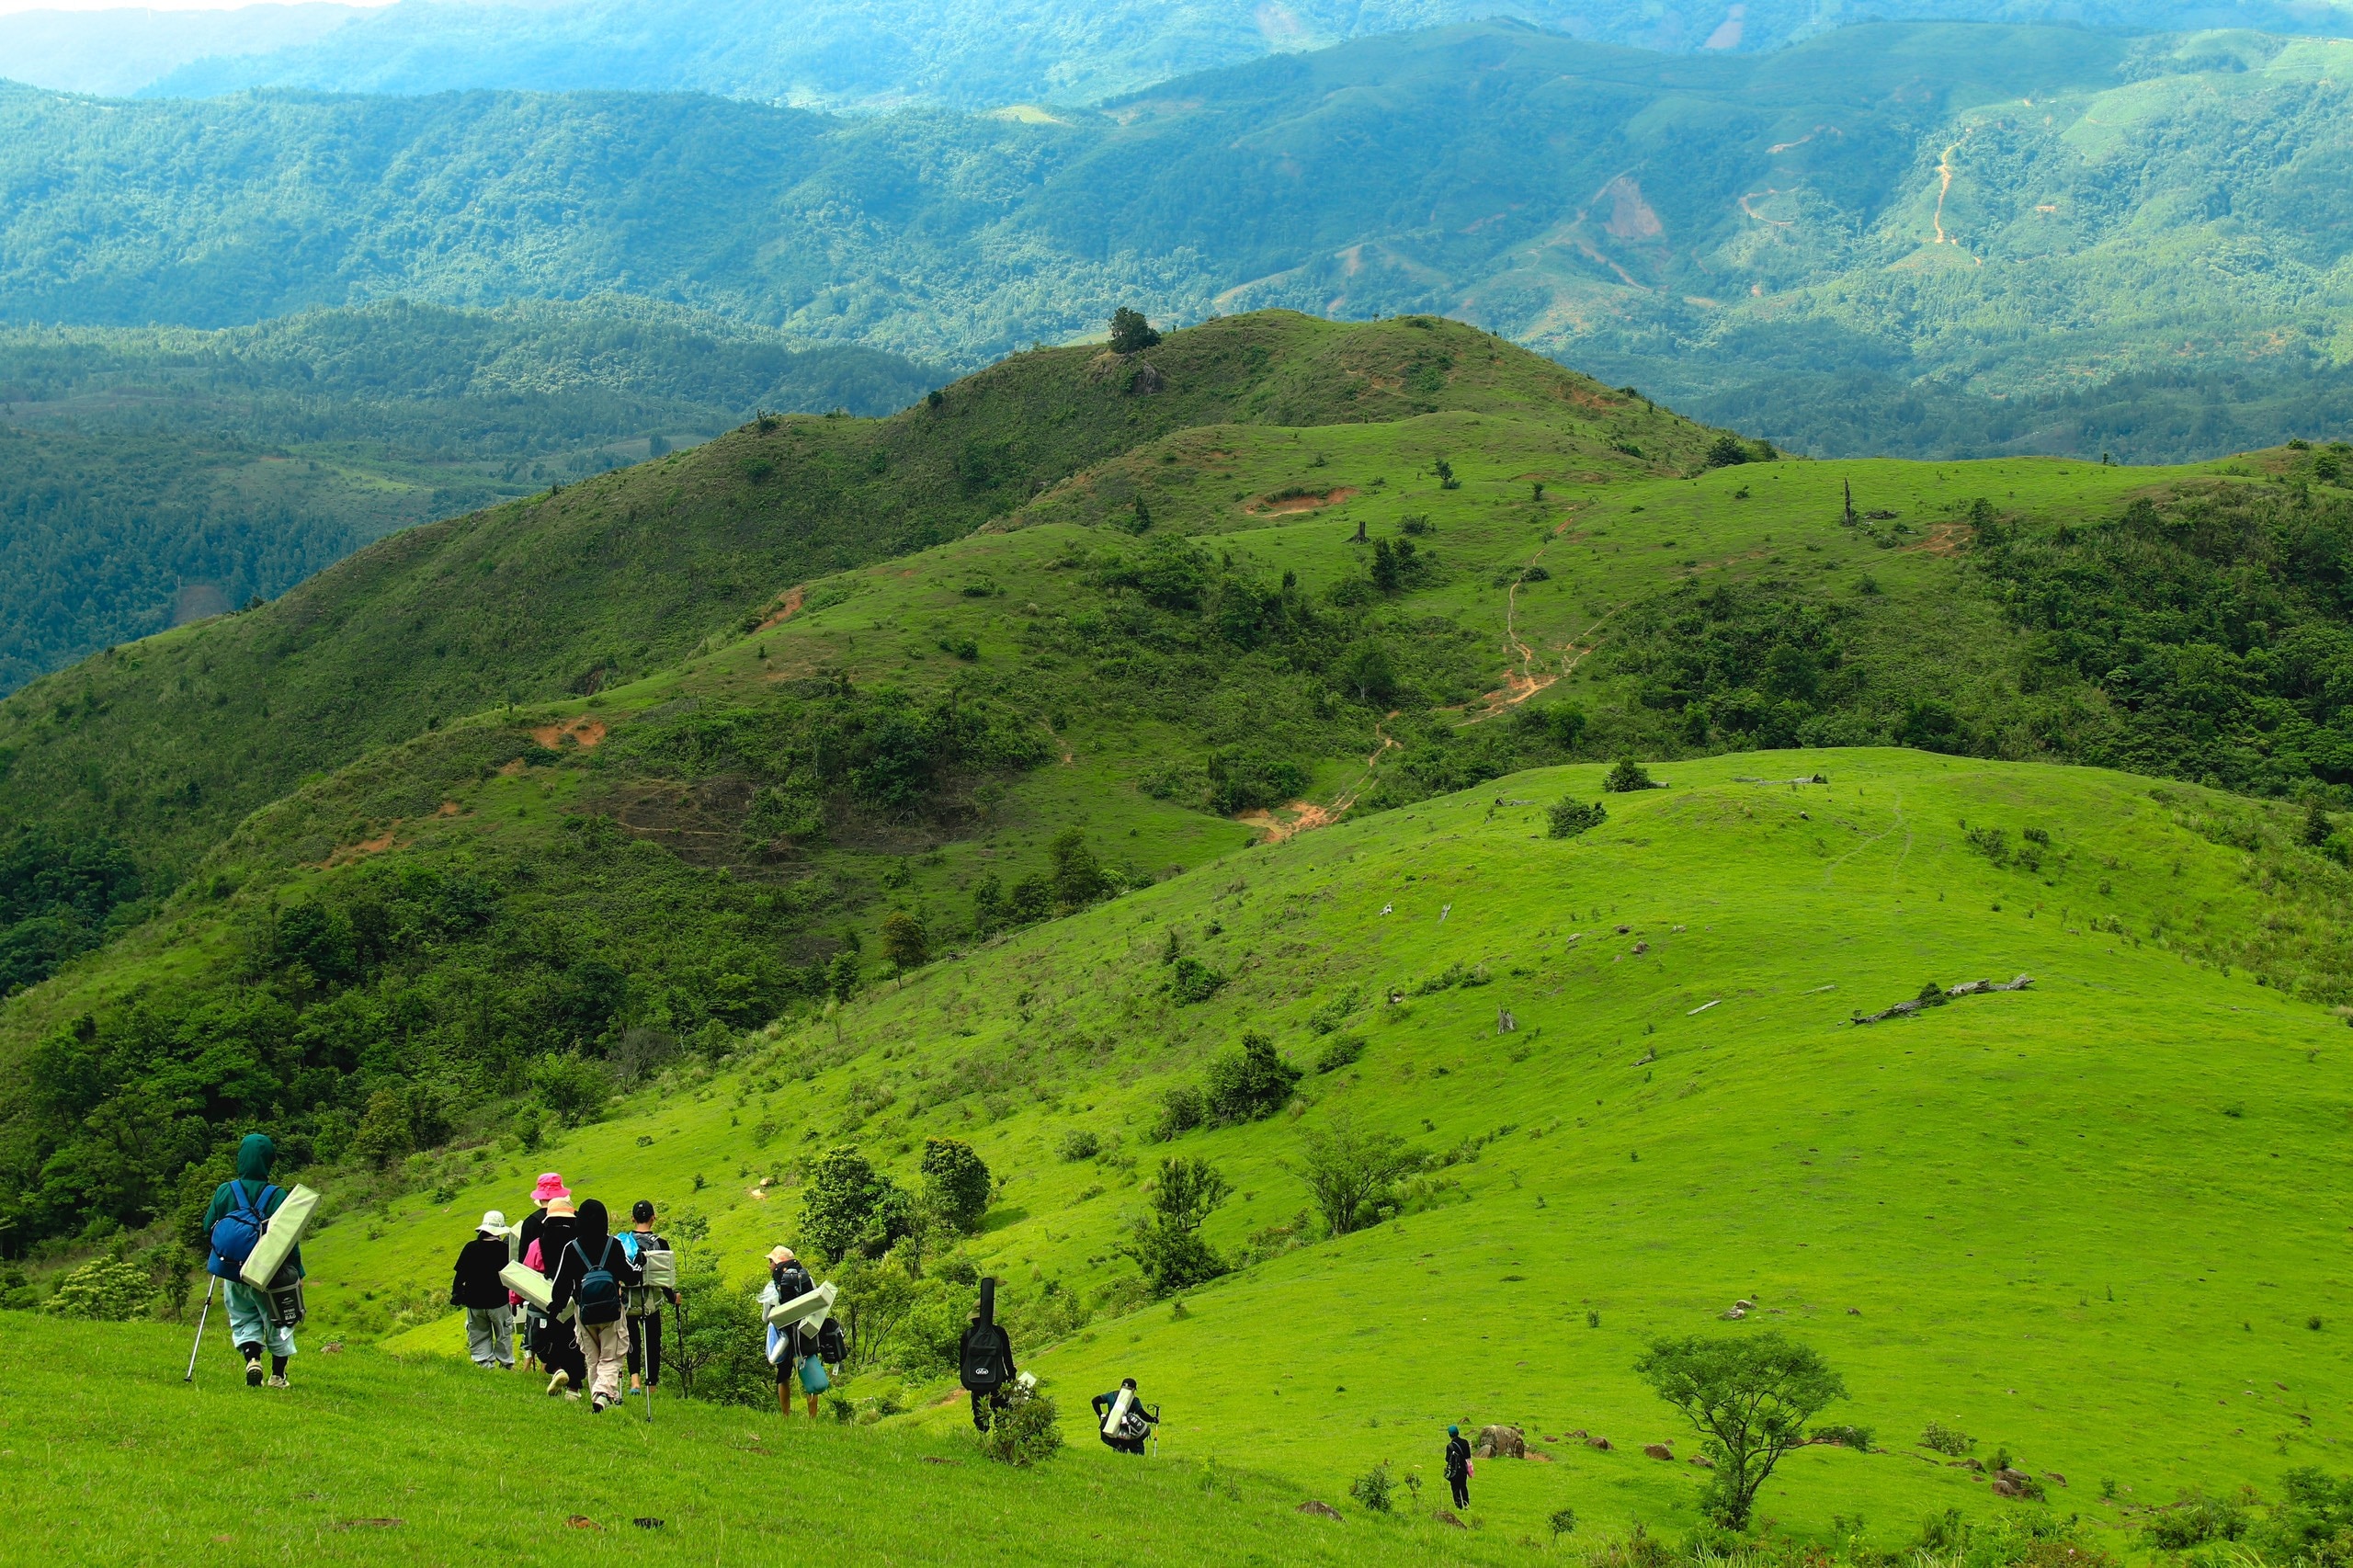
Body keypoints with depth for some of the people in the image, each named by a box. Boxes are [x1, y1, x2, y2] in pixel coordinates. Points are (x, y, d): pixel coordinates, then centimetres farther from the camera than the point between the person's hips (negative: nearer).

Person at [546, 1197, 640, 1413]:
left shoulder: (571, 1248, -3)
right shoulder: (614, 1244, -6)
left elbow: (562, 1283, 2)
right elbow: (629, 1275, -2)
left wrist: (555, 1306, 17)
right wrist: (640, 1267, 19)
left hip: (584, 1312, 1)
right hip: (612, 1311, -1)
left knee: (591, 1359, 15)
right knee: (611, 1358, 1)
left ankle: (597, 1396, 12)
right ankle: (604, 1392, -22)